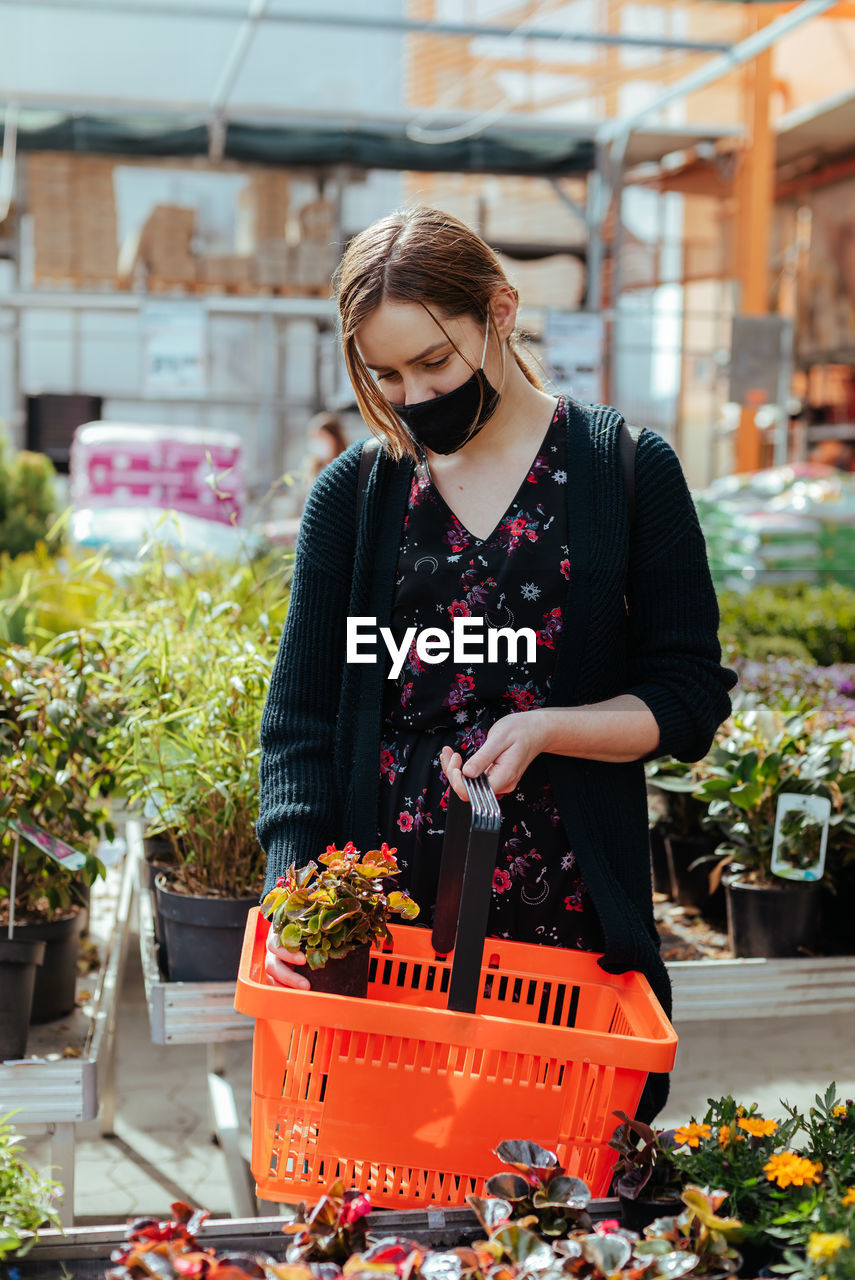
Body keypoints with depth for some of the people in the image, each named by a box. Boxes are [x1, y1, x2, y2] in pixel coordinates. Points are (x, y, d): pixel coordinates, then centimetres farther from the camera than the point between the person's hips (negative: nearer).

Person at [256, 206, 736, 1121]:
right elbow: (299, 719, 3)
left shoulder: (627, 471, 2)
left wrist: (544, 727, -15)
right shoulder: (353, 494, 6)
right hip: (382, 926, 1)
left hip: (571, 922, -1)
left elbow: (692, 697, 2)